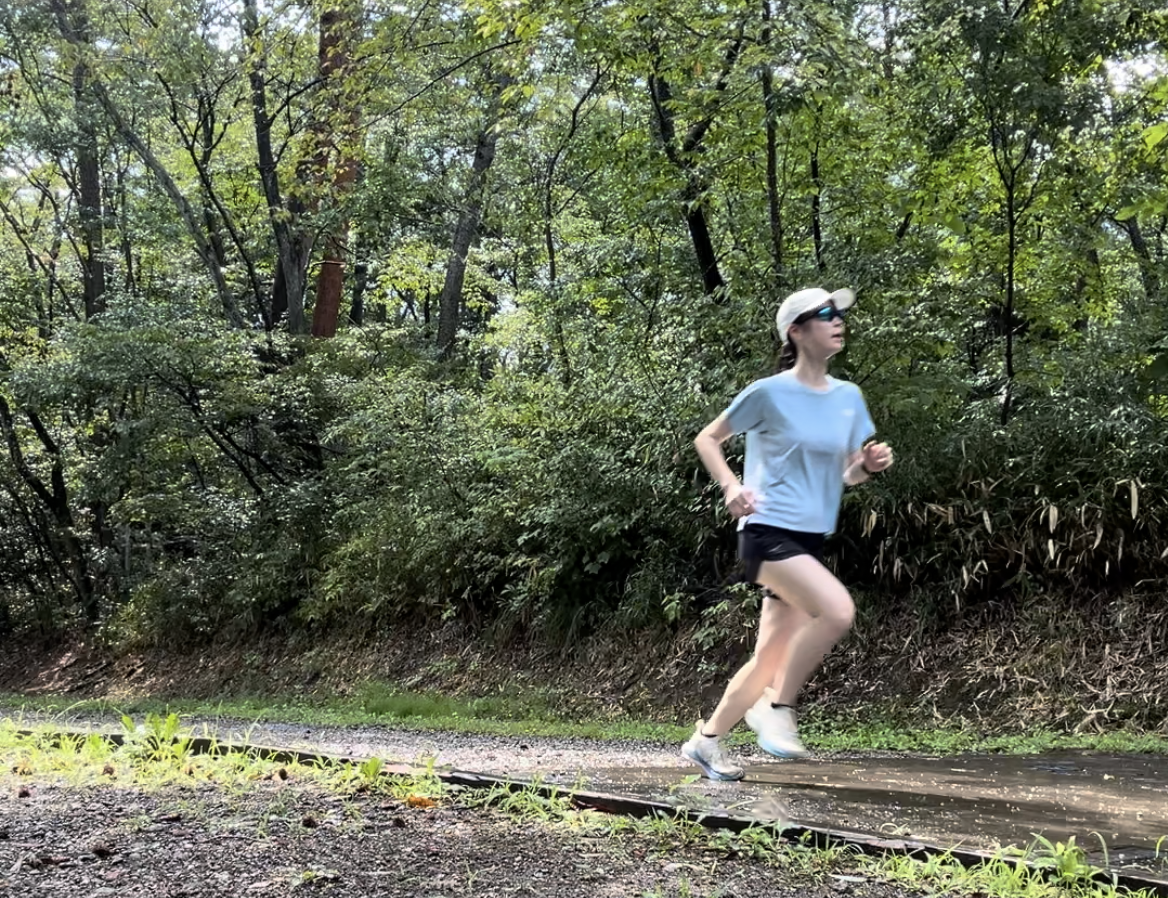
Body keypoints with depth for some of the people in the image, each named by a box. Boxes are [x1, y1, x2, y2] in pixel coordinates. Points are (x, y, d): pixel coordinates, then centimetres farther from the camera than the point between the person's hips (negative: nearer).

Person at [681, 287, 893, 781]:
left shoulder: (849, 397, 9)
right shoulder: (768, 393, -8)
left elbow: (846, 475, 17)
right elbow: (707, 438, 3)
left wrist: (869, 463, -6)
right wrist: (731, 485, -14)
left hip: (809, 540, 7)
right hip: (767, 531, -7)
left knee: (771, 658, 9)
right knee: (837, 609, -28)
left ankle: (706, 739, 26)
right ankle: (777, 707, -10)